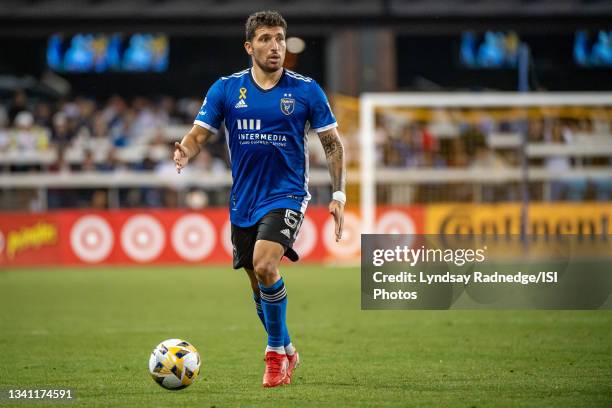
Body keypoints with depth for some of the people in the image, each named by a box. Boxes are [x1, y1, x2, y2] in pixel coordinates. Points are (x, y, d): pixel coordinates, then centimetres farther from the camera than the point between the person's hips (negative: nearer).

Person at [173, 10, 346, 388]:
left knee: (265, 266, -25)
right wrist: (186, 152, -25)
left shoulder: (306, 90, -3)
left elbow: (333, 143, 3)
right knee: (259, 284, 11)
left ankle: (276, 352, -10)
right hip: (243, 201, 4)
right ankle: (287, 353, 33)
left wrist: (339, 195, -3)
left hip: (286, 195, -4)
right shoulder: (226, 89, 1)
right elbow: (200, 134, -1)